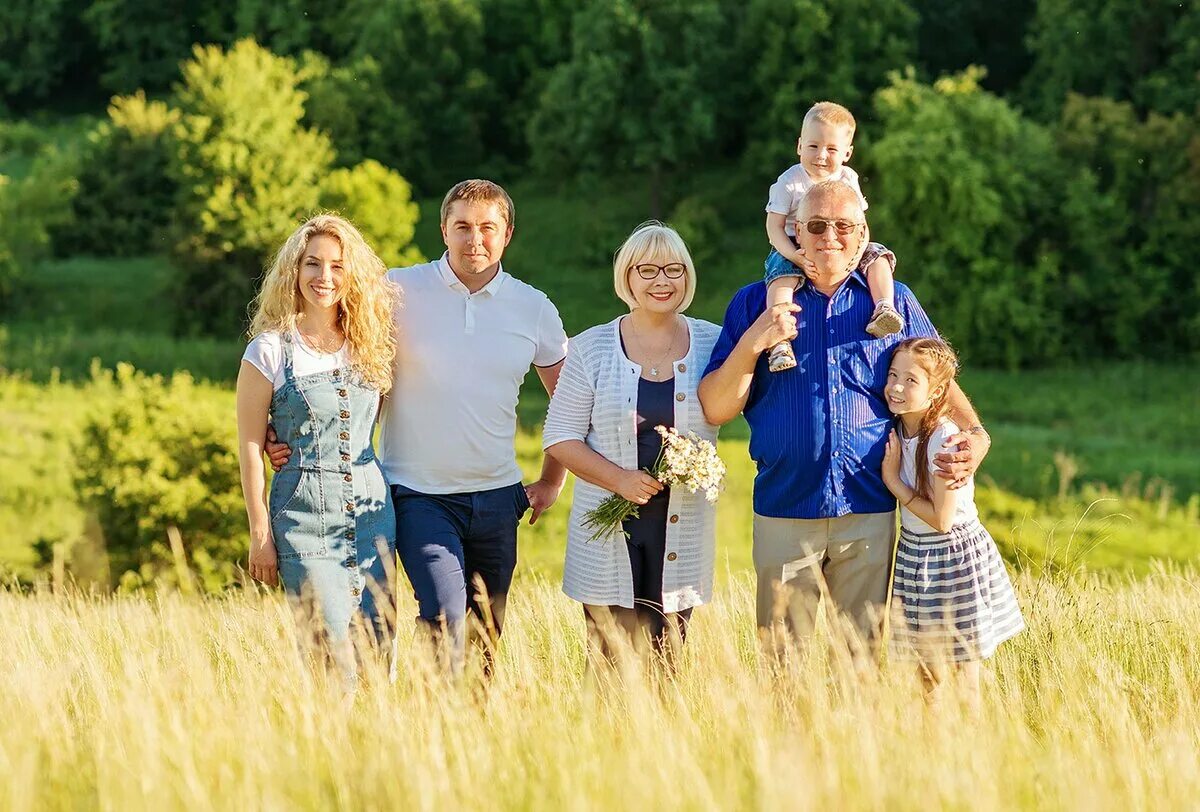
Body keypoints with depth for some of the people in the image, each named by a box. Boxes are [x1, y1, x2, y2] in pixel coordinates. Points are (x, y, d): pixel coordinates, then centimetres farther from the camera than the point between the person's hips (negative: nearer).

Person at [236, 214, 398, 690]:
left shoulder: (370, 347, 10)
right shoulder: (271, 349, -3)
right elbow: (250, 446, -1)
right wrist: (260, 533, -4)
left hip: (371, 508, 4)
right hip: (305, 513, -4)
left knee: (377, 649, 1)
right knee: (334, 654, -12)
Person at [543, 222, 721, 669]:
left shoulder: (712, 344, 7)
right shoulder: (591, 348, 4)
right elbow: (560, 437, 3)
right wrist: (620, 478, -13)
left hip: (682, 529, 1)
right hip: (609, 531, -1)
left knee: (667, 664, 3)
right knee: (614, 666, -6)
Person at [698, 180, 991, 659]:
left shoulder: (895, 303, 11)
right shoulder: (755, 304, 7)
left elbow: (937, 382, 14)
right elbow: (715, 409, 3)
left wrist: (974, 435, -5)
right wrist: (752, 345, -12)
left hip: (869, 513, 1)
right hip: (784, 512, -1)